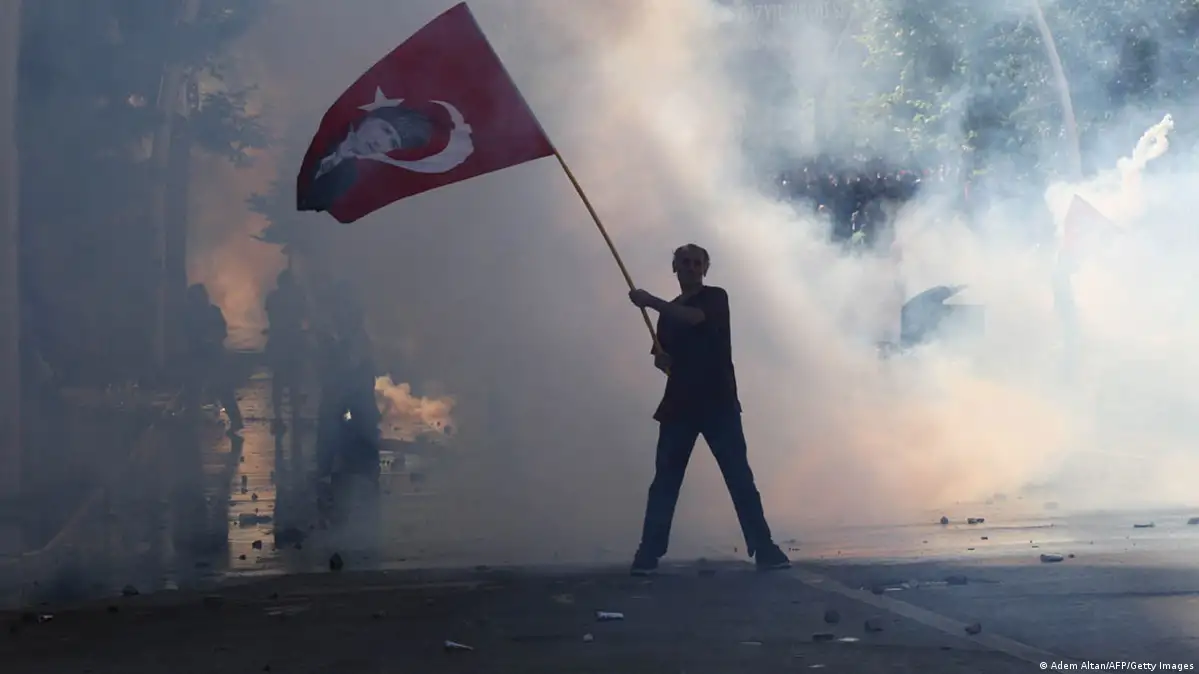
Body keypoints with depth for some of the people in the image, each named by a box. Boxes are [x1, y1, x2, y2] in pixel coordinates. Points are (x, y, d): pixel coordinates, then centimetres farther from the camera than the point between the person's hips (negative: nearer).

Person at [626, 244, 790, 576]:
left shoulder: (716, 297, 2)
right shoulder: (669, 312, 18)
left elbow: (695, 317, -19)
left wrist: (650, 301, -21)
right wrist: (661, 359, -3)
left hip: (719, 402, -4)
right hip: (679, 404, 4)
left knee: (740, 477, -6)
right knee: (665, 481, -2)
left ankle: (765, 550, -4)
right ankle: (648, 554, -2)